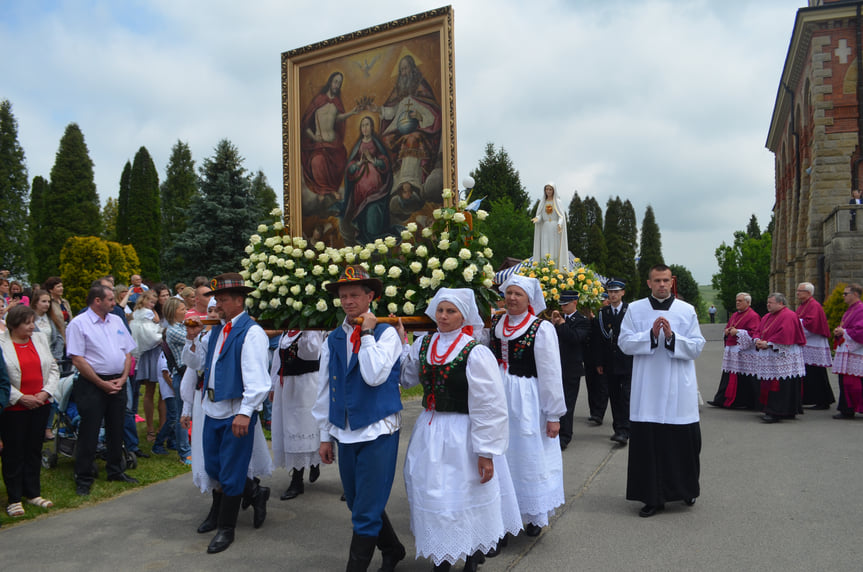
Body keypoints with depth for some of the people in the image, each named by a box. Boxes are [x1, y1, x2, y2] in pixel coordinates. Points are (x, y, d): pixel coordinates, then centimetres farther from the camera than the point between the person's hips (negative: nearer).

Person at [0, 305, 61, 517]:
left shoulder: (40, 339, 8)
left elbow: (53, 368, 9)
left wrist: (46, 392, -5)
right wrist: (20, 397, -15)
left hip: (40, 406, 5)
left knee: (34, 450, 13)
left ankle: (33, 493, 24)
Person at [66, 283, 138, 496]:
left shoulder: (116, 321, 12)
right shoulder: (79, 324, -8)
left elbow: (128, 352, 13)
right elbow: (77, 360, -13)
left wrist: (123, 378, -1)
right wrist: (102, 383, -14)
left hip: (117, 383, 6)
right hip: (92, 385, -6)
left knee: (116, 429, 14)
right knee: (89, 433, -1)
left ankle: (115, 471, 27)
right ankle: (83, 479, 10)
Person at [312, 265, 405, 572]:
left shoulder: (386, 333, -7)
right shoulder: (333, 339, 8)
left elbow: (375, 376, -22)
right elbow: (325, 390, 11)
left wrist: (367, 333, -15)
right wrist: (325, 435, 12)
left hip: (378, 432, -6)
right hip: (345, 433, 6)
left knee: (366, 512, -4)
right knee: (359, 505, 18)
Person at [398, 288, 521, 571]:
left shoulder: (476, 353, -15)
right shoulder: (422, 344, 3)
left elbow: (490, 407, -16)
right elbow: (406, 378, 16)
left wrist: (486, 453, -16)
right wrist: (400, 342, 6)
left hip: (462, 436, -5)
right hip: (429, 432, 5)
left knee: (467, 500, 7)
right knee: (432, 498, 13)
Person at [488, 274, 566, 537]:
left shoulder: (542, 329, -9)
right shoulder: (494, 325, 6)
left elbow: (551, 374, -10)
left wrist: (554, 415, -9)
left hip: (527, 400, -4)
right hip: (498, 397, 5)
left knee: (530, 455, 5)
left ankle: (536, 516, 23)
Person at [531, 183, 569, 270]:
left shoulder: (557, 202, 4)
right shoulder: (542, 203, 13)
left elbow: (561, 216, -3)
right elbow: (540, 216, 7)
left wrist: (560, 224, -24)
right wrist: (536, 219, -17)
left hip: (555, 230, -3)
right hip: (545, 229, 3)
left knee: (555, 250, -8)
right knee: (545, 251, -5)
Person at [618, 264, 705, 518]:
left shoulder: (687, 311, 5)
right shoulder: (635, 309, 5)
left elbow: (697, 346, 0)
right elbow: (624, 342, -1)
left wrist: (672, 337, -15)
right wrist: (651, 334, -14)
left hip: (679, 390, 0)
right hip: (647, 389, 0)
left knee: (684, 440, 5)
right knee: (647, 441, 0)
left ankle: (687, 489, 28)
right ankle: (653, 497, 11)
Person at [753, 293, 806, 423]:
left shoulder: (788, 316, -10)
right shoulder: (767, 317, 18)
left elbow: (785, 334, -20)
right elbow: (759, 331, 21)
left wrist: (768, 343, -19)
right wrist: (758, 340, 0)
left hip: (783, 356, -9)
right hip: (768, 357, 9)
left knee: (779, 385, -8)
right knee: (769, 384, 10)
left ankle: (776, 413, -8)